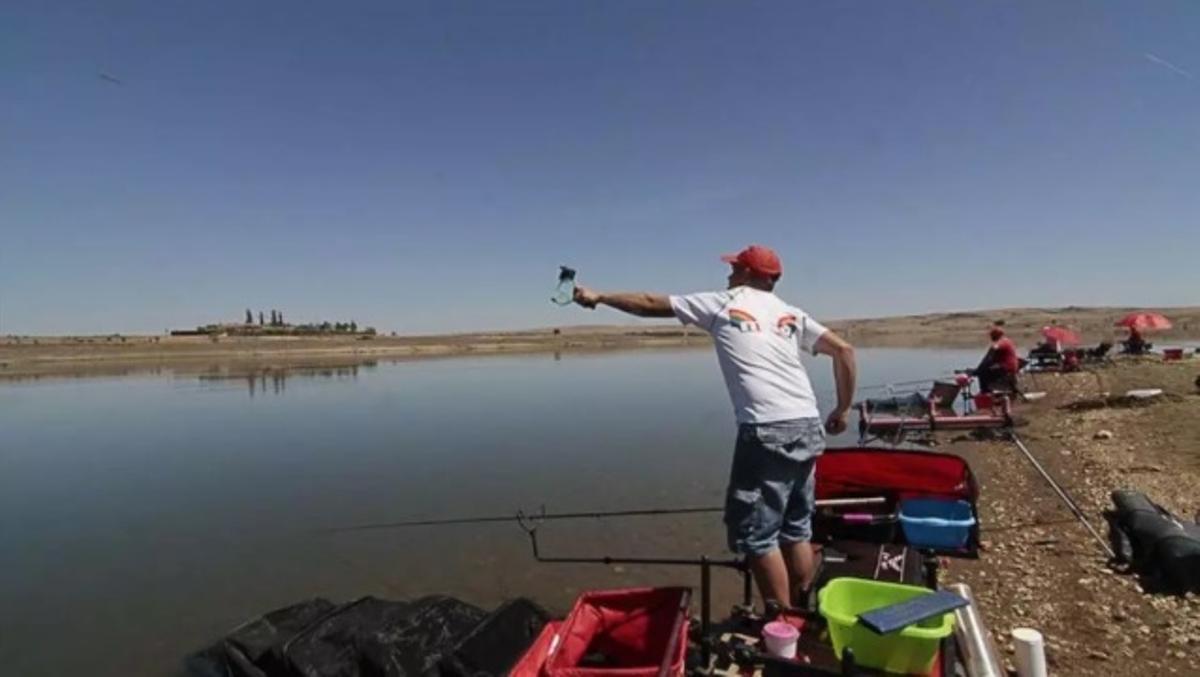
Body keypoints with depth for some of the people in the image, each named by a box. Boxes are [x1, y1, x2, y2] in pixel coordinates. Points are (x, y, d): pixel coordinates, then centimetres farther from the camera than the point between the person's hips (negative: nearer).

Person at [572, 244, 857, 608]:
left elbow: (651, 304, 14)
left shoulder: (722, 303, 8)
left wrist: (599, 297, 25)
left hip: (767, 431, -7)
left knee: (756, 533, 3)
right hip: (809, 428, 7)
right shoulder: (790, 313, 19)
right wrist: (844, 409, 21)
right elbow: (844, 350, 13)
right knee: (796, 530, 18)